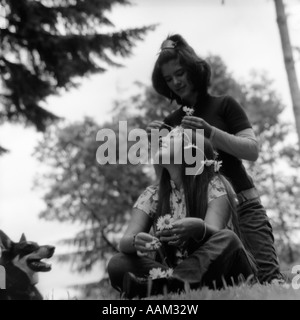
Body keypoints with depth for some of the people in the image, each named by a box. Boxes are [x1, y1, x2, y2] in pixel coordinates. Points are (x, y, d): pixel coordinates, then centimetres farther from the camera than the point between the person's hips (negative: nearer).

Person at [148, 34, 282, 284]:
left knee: (268, 276, -16)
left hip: (241, 206, -2)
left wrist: (210, 132, -21)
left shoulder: (224, 106, 6)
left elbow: (252, 151, -6)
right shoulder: (171, 122, 16)